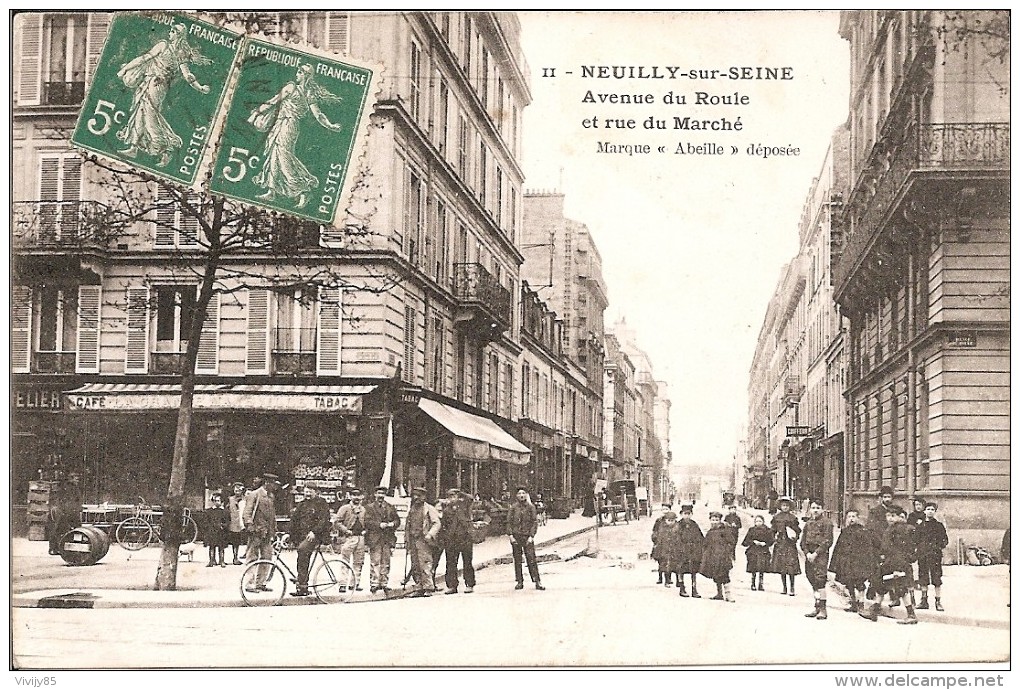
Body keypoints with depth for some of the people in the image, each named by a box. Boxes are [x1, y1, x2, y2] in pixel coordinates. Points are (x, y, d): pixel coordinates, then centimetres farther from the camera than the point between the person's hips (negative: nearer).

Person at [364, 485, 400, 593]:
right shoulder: (369, 507, 6)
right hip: (374, 539, -3)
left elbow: (397, 520, 14)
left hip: (388, 539, 3)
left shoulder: (390, 508, 16)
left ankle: (384, 583, 10)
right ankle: (375, 583, -5)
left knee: (386, 563, 5)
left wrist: (392, 524, -8)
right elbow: (367, 522, -5)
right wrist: (379, 525, -15)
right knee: (375, 562, -6)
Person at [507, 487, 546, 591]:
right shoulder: (513, 508, 5)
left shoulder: (531, 507, 3)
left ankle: (537, 582, -6)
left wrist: (531, 536, -7)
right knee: (517, 560, 3)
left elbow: (535, 522, 2)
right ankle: (520, 582, 10)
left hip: (527, 537, -1)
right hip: (516, 536, 1)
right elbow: (509, 522, 5)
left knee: (532, 559, -7)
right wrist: (511, 535, -5)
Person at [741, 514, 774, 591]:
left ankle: (761, 585, 6)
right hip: (753, 551, 0)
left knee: (762, 570, -3)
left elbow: (771, 541, 1)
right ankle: (753, 584, 9)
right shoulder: (751, 530, 6)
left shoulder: (767, 530, 5)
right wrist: (753, 542, -11)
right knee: (753, 569, -2)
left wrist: (765, 543, -14)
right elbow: (746, 541, 3)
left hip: (763, 552, 0)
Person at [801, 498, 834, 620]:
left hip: (821, 555, -6)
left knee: (820, 580, -14)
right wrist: (807, 553, -3)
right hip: (809, 555, 6)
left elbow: (828, 541, -10)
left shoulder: (826, 523, -3)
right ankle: (817, 608, 16)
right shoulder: (808, 523, 15)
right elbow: (803, 541, 14)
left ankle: (823, 610, -12)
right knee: (813, 582, 9)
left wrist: (816, 553, -14)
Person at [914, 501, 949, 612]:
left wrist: (939, 546, -10)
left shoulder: (939, 526, 5)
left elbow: (945, 540, 5)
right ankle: (924, 601, 15)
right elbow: (915, 540, 16)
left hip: (935, 556, -3)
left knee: (937, 580, -5)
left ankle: (938, 602, 0)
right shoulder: (919, 526, 12)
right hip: (922, 555, 3)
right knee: (923, 579, 7)